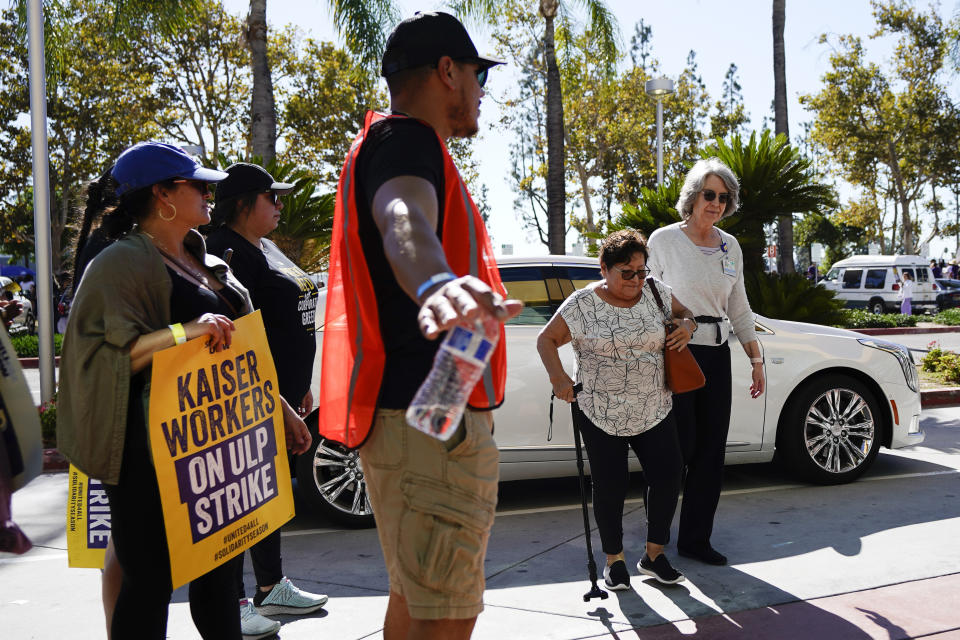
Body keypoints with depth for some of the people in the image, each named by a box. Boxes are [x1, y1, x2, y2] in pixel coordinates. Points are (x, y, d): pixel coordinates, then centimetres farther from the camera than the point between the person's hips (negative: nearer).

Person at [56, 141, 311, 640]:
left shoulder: (208, 266, 18)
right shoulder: (120, 264, -8)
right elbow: (103, 356, -18)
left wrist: (282, 411, 21)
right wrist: (182, 332, -29)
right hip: (153, 454, -8)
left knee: (219, 568, 16)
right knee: (152, 577, -3)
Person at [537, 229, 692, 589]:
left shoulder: (655, 291, 3)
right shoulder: (583, 304, -7)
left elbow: (683, 313, 20)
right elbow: (546, 340, -2)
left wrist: (687, 325, -4)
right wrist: (558, 377, -16)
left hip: (654, 409, 4)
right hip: (601, 413, -4)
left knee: (668, 475, -1)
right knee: (610, 485, 0)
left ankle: (654, 554, 17)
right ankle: (614, 559, 19)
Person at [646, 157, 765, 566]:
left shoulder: (730, 246, 11)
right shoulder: (664, 240, -3)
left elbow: (739, 308, 17)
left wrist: (756, 358, 12)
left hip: (716, 354, 5)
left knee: (711, 450, 5)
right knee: (680, 445, -5)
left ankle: (695, 540, 16)